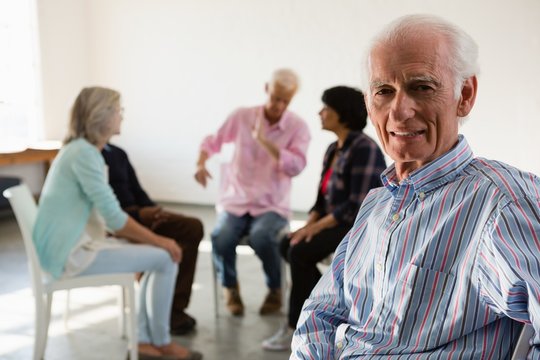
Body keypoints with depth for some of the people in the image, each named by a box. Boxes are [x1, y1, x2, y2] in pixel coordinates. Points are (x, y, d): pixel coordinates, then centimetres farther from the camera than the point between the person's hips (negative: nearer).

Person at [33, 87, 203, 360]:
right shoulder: (84, 153, -18)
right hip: (72, 254, -10)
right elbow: (114, 217, -21)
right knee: (165, 259, -9)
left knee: (160, 255, 12)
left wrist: (150, 239, 5)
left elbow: (107, 215, 13)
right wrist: (158, 240, -9)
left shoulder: (81, 150, 13)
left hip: (75, 245, 10)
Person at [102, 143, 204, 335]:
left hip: (136, 214, 8)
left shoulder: (118, 153, 21)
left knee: (193, 227, -13)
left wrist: (155, 210, -2)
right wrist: (139, 213, -22)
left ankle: (175, 307, -11)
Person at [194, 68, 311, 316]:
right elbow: (212, 142, 12)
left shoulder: (298, 127, -3)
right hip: (235, 201, 2)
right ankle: (230, 287, 3)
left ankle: (275, 289, -3)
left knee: (261, 238, -34)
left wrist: (263, 140, -21)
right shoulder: (242, 116, 2)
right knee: (221, 239, -30)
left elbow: (295, 167, -17)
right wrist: (200, 164, -8)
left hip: (272, 206, -1)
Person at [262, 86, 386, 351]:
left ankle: (296, 329, -11)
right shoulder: (333, 149, 11)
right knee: (288, 245, -9)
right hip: (340, 223, 9)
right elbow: (324, 198, 13)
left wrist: (317, 227, -20)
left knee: (300, 252, -24)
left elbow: (358, 207, -24)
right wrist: (309, 225, -5)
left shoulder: (364, 149, -18)